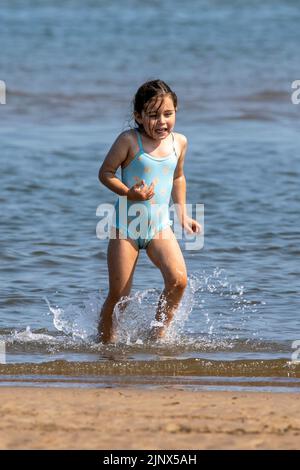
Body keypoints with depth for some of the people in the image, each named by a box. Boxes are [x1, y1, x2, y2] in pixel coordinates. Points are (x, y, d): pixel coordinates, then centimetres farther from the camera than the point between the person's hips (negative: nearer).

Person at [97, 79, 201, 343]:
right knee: (119, 296, -1)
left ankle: (158, 334, -1)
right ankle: (105, 340, 21)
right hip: (126, 226, -3)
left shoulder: (179, 142, 4)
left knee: (178, 280, -18)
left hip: (160, 226, 4)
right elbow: (105, 173, -7)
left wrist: (183, 215, 18)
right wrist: (129, 193, -23)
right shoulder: (129, 141, -11)